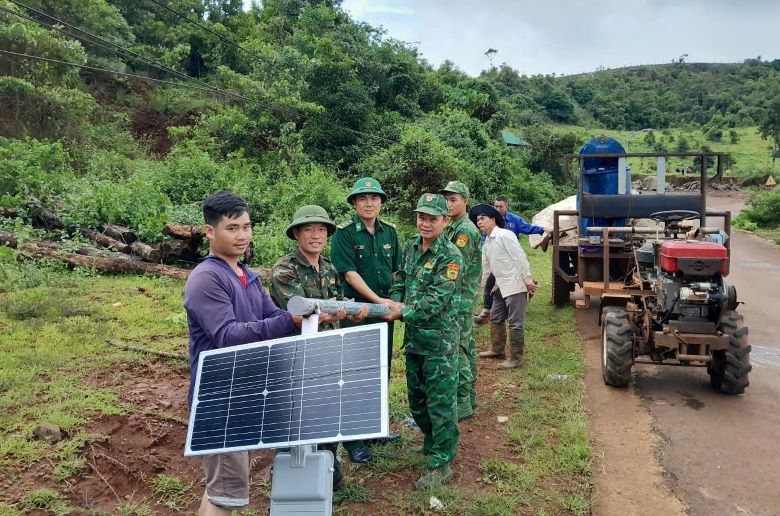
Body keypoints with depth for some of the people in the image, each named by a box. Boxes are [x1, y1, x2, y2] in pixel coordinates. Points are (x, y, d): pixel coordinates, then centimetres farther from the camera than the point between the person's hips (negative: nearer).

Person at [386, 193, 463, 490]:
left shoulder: (450, 256, -15)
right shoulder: (411, 247, 7)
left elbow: (438, 299, -22)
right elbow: (400, 280, 14)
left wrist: (404, 313, -24)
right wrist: (397, 303, -5)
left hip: (439, 340, -7)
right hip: (413, 336, 8)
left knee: (440, 402, 1)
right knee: (416, 398, 20)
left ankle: (441, 464, 12)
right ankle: (431, 443, 41)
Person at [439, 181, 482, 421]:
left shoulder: (466, 230, -15)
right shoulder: (452, 228, 15)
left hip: (460, 299, -10)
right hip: (461, 299, 10)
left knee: (458, 349, -7)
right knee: (466, 347, 15)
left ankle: (463, 403, 0)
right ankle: (469, 396, 25)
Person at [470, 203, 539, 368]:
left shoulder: (505, 235, -14)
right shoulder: (487, 243, 13)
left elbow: (520, 258, -17)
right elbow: (485, 267, 21)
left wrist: (528, 281, -18)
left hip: (515, 285, -9)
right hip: (501, 286, 9)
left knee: (515, 323, -2)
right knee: (495, 318, 18)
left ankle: (516, 357, 7)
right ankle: (497, 349, 33)